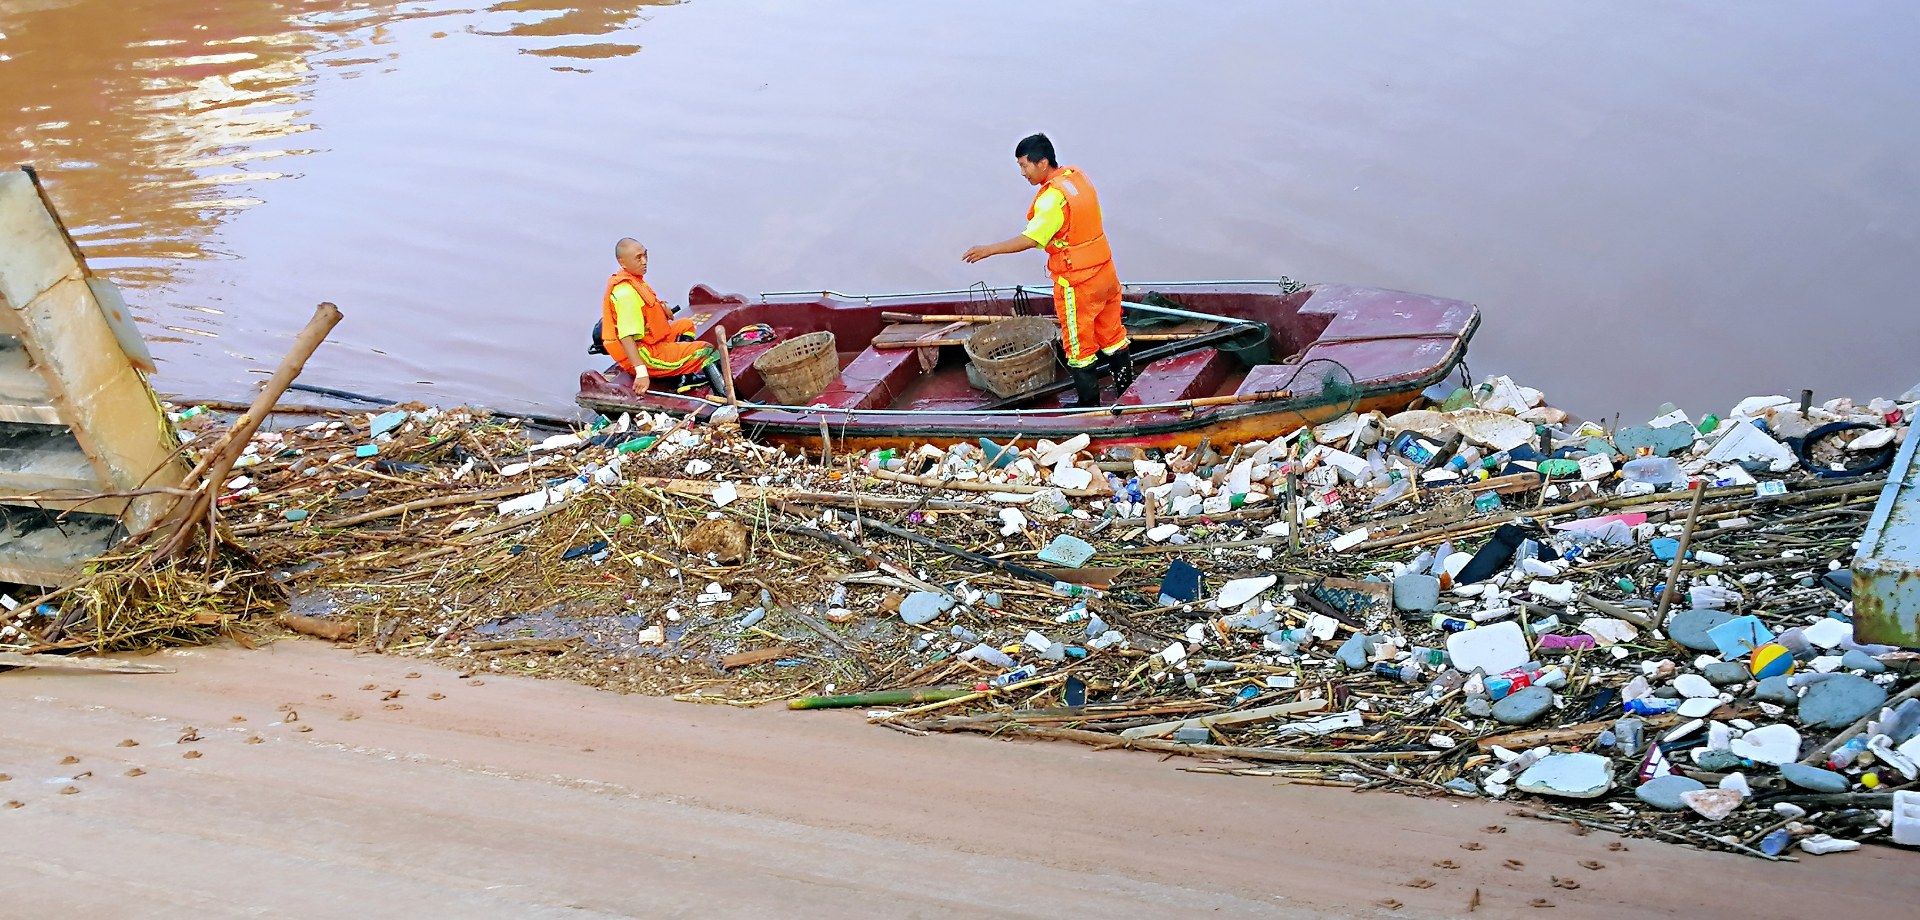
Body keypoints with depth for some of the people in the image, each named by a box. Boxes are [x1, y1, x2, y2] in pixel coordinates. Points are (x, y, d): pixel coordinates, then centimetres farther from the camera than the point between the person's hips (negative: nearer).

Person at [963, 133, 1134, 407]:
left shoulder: (1053, 197, -25)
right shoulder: (1077, 176, 1)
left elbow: (1030, 240, -29)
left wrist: (989, 250, -25)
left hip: (1077, 283, -8)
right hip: (1105, 271, 8)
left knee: (1079, 346, 8)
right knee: (1112, 333, 20)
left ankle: (1089, 403, 19)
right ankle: (1128, 390, 31)